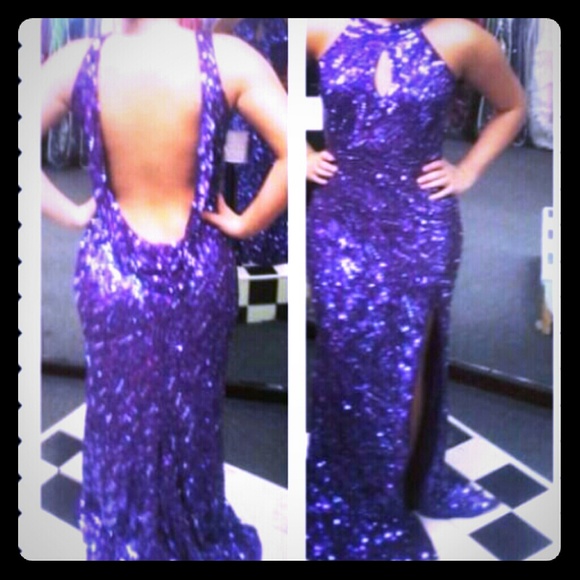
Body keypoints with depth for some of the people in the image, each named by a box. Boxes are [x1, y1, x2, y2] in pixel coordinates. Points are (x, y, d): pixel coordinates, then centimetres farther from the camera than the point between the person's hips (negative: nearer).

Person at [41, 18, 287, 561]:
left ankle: (123, 538, 44)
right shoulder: (227, 57, -17)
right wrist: (246, 223, -10)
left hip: (110, 268, 1)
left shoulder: (77, 61, -11)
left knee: (120, 409, 22)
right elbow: (294, 151, -22)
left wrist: (72, 212, 2)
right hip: (198, 270, -1)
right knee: (192, 408, 21)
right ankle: (198, 533, 43)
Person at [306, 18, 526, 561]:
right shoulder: (325, 28, -4)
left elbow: (511, 106, 12)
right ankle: (347, 504, 28)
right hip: (341, 223, 1)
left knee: (406, 365, 10)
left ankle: (404, 488, 33)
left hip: (423, 227, 0)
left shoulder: (459, 37, -5)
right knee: (346, 363, 8)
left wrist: (467, 172, 3)